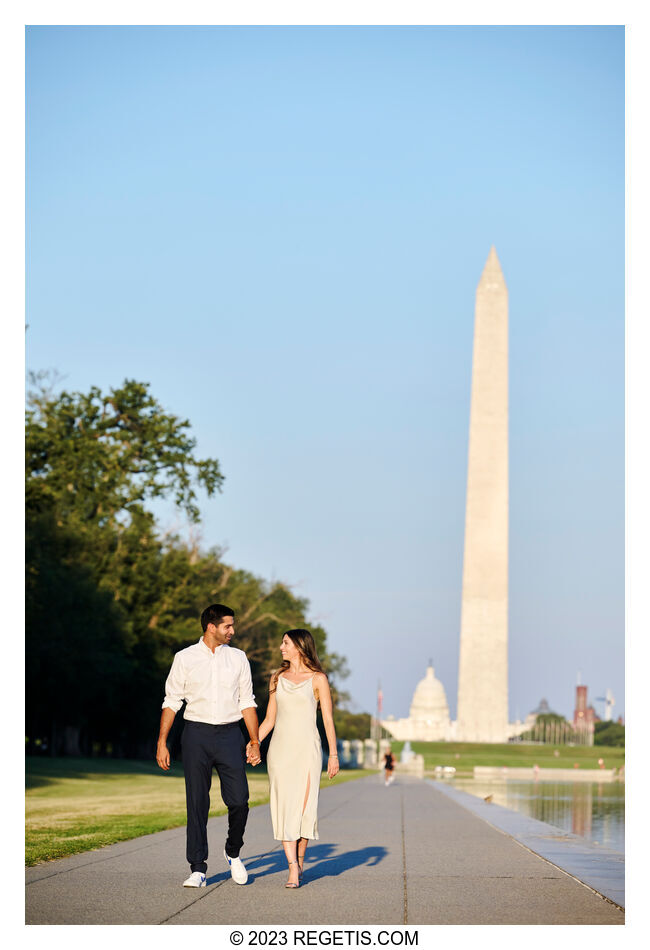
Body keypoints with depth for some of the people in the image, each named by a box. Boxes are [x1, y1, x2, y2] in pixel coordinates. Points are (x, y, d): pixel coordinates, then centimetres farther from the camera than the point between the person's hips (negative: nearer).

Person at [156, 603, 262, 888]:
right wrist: (162, 742, 0)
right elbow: (171, 702, 4)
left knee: (239, 801, -5)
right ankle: (198, 869, 4)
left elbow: (247, 702, 10)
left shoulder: (238, 658, 8)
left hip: (229, 734, 1)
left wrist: (255, 741, 5)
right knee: (197, 803, -1)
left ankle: (233, 853, 21)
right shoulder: (185, 658, 2)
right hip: (197, 733, -1)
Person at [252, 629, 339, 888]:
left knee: (303, 806, -7)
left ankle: (300, 860, 8)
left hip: (306, 749, -3)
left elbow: (328, 719, 0)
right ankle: (293, 867, -8)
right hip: (280, 748, 3)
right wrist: (253, 743, 3)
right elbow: (269, 719, 15)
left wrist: (333, 754, -4)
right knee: (283, 807, -6)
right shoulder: (277, 678, 13)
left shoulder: (317, 679, 2)